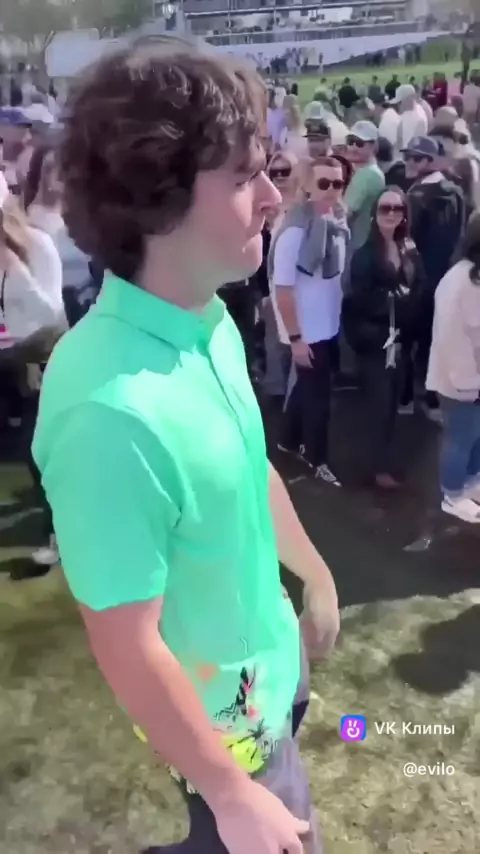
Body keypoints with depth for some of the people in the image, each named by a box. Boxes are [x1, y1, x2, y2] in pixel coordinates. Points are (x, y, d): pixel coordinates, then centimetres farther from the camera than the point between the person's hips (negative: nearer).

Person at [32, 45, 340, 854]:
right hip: (218, 711, -7)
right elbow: (127, 650, -29)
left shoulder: (211, 321, -11)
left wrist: (314, 572, 16)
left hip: (270, 665, 7)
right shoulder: (113, 408, -38)